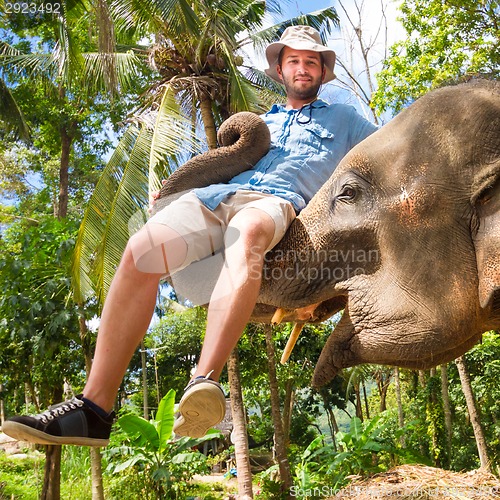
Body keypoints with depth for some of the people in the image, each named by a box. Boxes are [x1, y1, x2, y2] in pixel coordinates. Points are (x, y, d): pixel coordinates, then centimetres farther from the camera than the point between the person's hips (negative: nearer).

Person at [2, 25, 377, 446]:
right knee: (140, 251, -25)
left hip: (276, 201, -3)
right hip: (219, 193, 4)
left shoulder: (343, 117, 31)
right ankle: (94, 409, -28)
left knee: (248, 234, -43)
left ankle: (204, 383, -56)